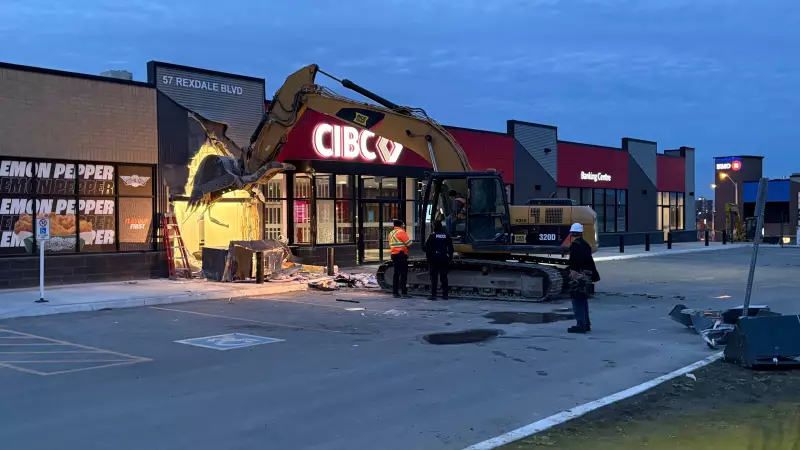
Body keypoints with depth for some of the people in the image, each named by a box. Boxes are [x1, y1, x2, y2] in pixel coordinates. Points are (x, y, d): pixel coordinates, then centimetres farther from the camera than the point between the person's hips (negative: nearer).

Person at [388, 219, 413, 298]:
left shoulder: (391, 233, 16)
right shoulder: (401, 232, -10)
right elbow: (409, 243, -12)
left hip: (394, 254, 8)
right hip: (402, 255, -8)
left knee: (396, 273, 10)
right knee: (404, 273, -5)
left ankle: (395, 292, 9)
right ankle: (404, 291, -8)